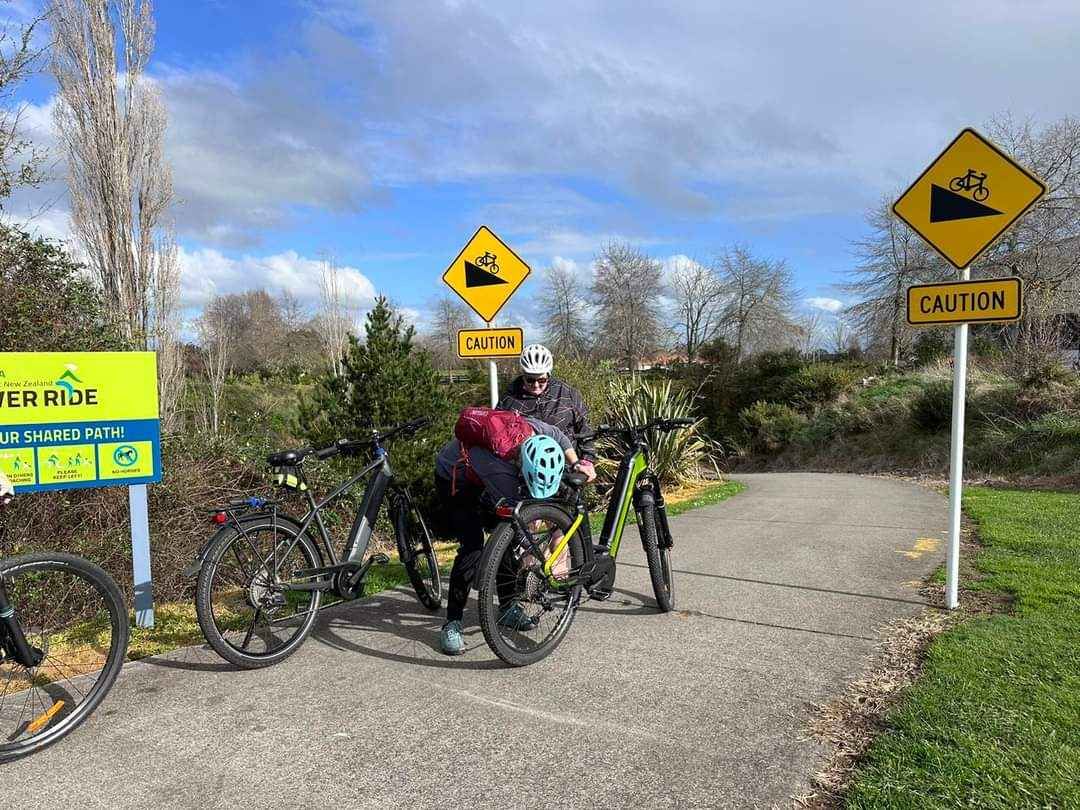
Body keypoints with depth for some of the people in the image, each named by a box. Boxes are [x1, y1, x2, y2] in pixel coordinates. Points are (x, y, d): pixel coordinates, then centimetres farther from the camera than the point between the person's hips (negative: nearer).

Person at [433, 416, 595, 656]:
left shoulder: (536, 430, -26)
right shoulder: (500, 471, -43)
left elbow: (561, 438, 0)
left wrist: (576, 463, -12)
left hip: (480, 478, 7)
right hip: (454, 481, -7)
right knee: (473, 548, -19)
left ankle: (507, 607, 17)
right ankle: (452, 623, -8)